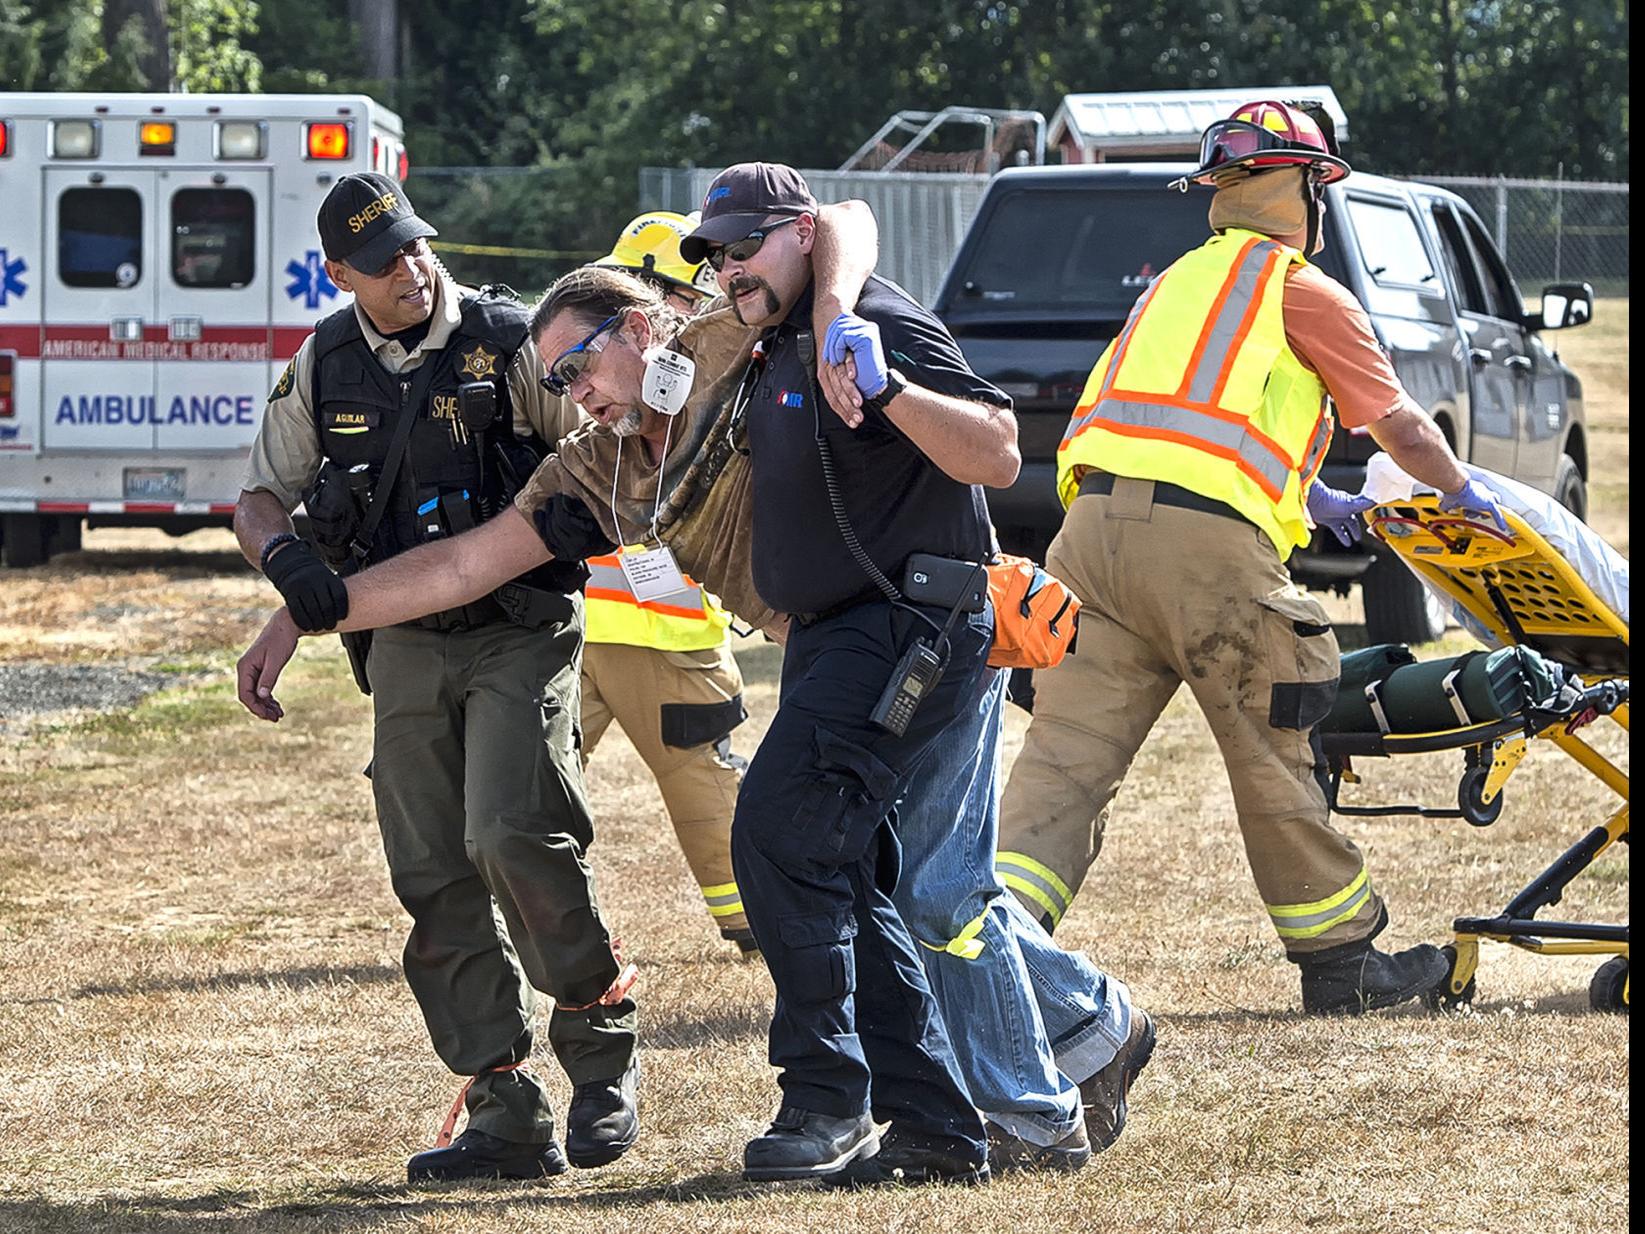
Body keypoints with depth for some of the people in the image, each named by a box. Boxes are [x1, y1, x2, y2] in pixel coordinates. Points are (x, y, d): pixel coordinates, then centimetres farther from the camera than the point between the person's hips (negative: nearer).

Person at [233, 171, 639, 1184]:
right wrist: (287, 559, -9)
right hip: (406, 647, 5)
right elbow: (260, 498, 13)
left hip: (520, 633, -5)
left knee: (512, 835, -22)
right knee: (436, 882, 0)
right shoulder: (324, 368, 5)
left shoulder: (506, 343, -8)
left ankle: (604, 1051, -3)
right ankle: (507, 1115, 4)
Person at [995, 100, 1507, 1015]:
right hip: (1205, 540, -6)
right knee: (1277, 758, 6)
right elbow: (1402, 430, 13)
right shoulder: (1305, 293, 7)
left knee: (1069, 755, 0)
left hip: (1096, 519, 6)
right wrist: (1462, 490, 32)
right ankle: (1340, 959, 18)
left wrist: (1309, 499, 52)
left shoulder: (1183, 282, 28)